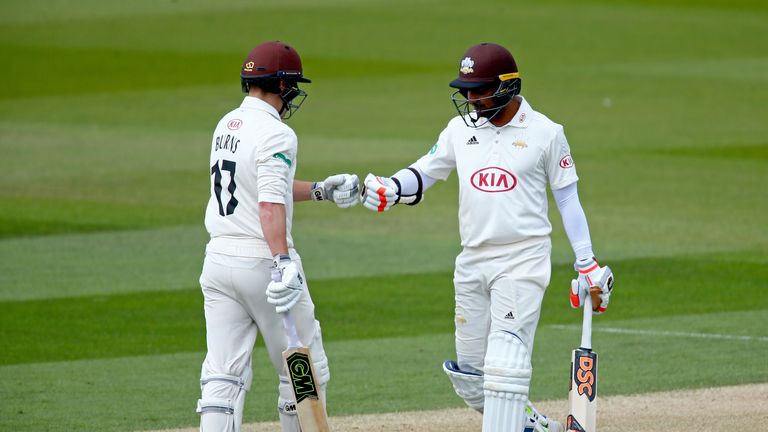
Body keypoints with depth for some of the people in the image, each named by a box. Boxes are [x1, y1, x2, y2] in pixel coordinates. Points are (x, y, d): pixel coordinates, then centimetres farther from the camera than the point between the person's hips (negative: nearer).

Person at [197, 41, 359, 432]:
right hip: (261, 260, -8)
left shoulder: (227, 125, 13)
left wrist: (319, 190, 25)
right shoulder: (275, 134, -13)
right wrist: (283, 263, -32)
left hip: (218, 257, 8)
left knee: (224, 375, 2)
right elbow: (270, 204, -25)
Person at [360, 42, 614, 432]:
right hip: (473, 261, 5)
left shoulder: (545, 133, -2)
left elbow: (567, 196, 3)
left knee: (505, 361, -15)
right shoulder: (460, 129, 8)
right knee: (467, 371, 8)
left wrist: (587, 264, 2)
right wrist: (388, 189, -13)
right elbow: (423, 173, 10)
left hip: (523, 260, -5)